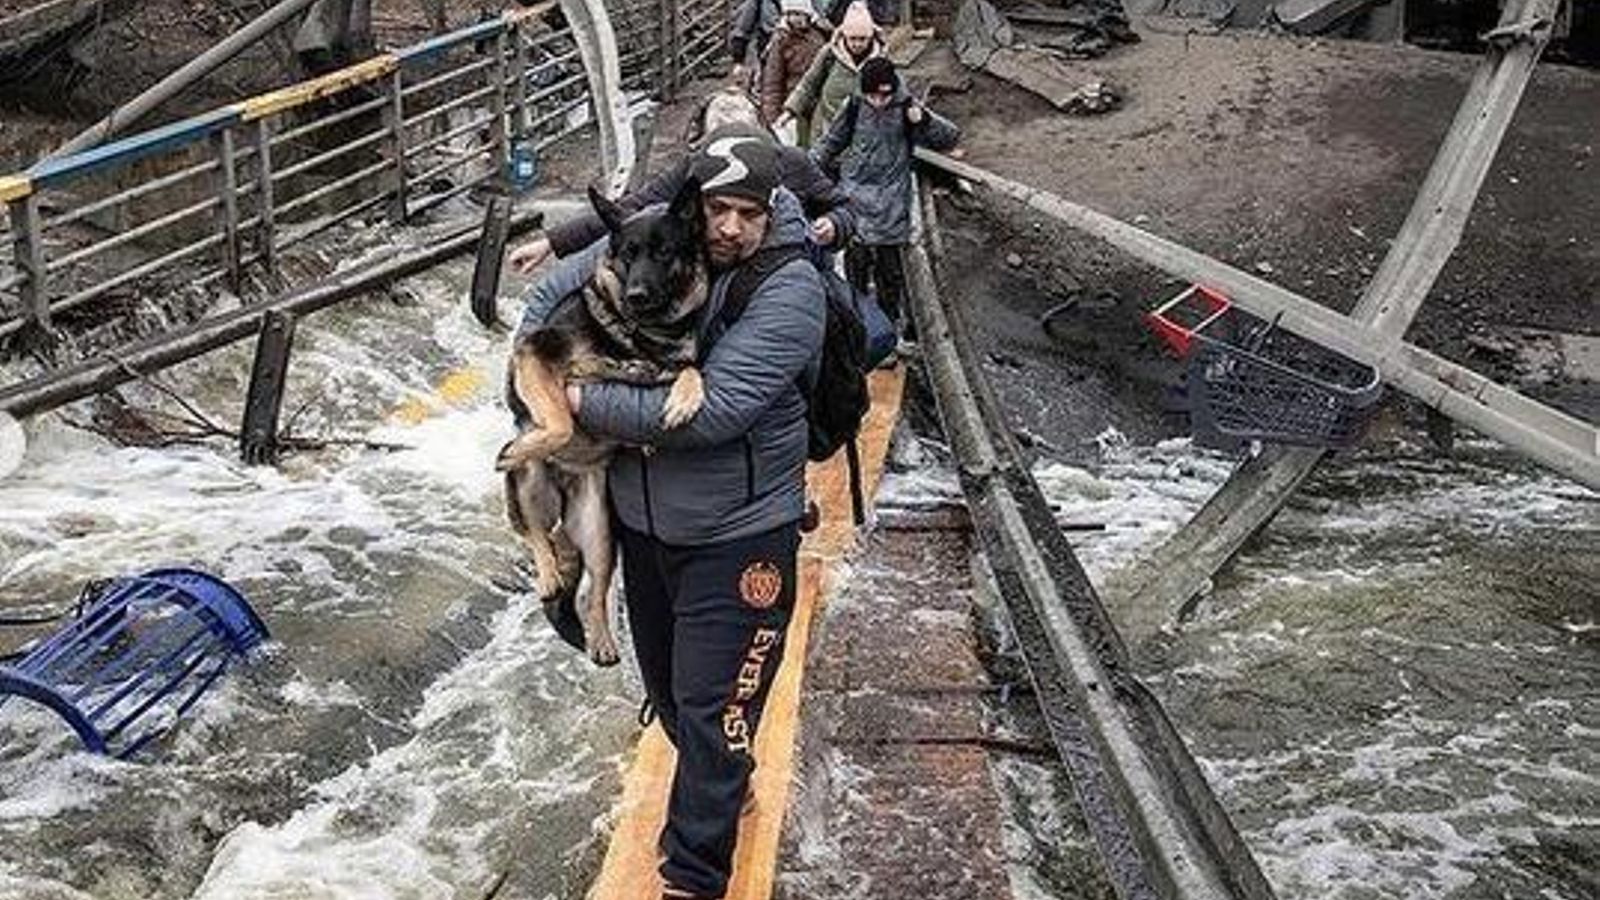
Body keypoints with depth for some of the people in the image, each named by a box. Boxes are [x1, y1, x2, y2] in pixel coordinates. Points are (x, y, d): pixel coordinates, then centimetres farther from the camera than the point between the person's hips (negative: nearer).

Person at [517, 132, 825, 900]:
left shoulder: (789, 291, -21)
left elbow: (712, 411, -30)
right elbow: (554, 292, 8)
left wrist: (586, 404, -22)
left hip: (736, 534, -6)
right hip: (642, 519, 6)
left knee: (710, 709, 1)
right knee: (665, 688, 24)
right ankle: (725, 784, 52)